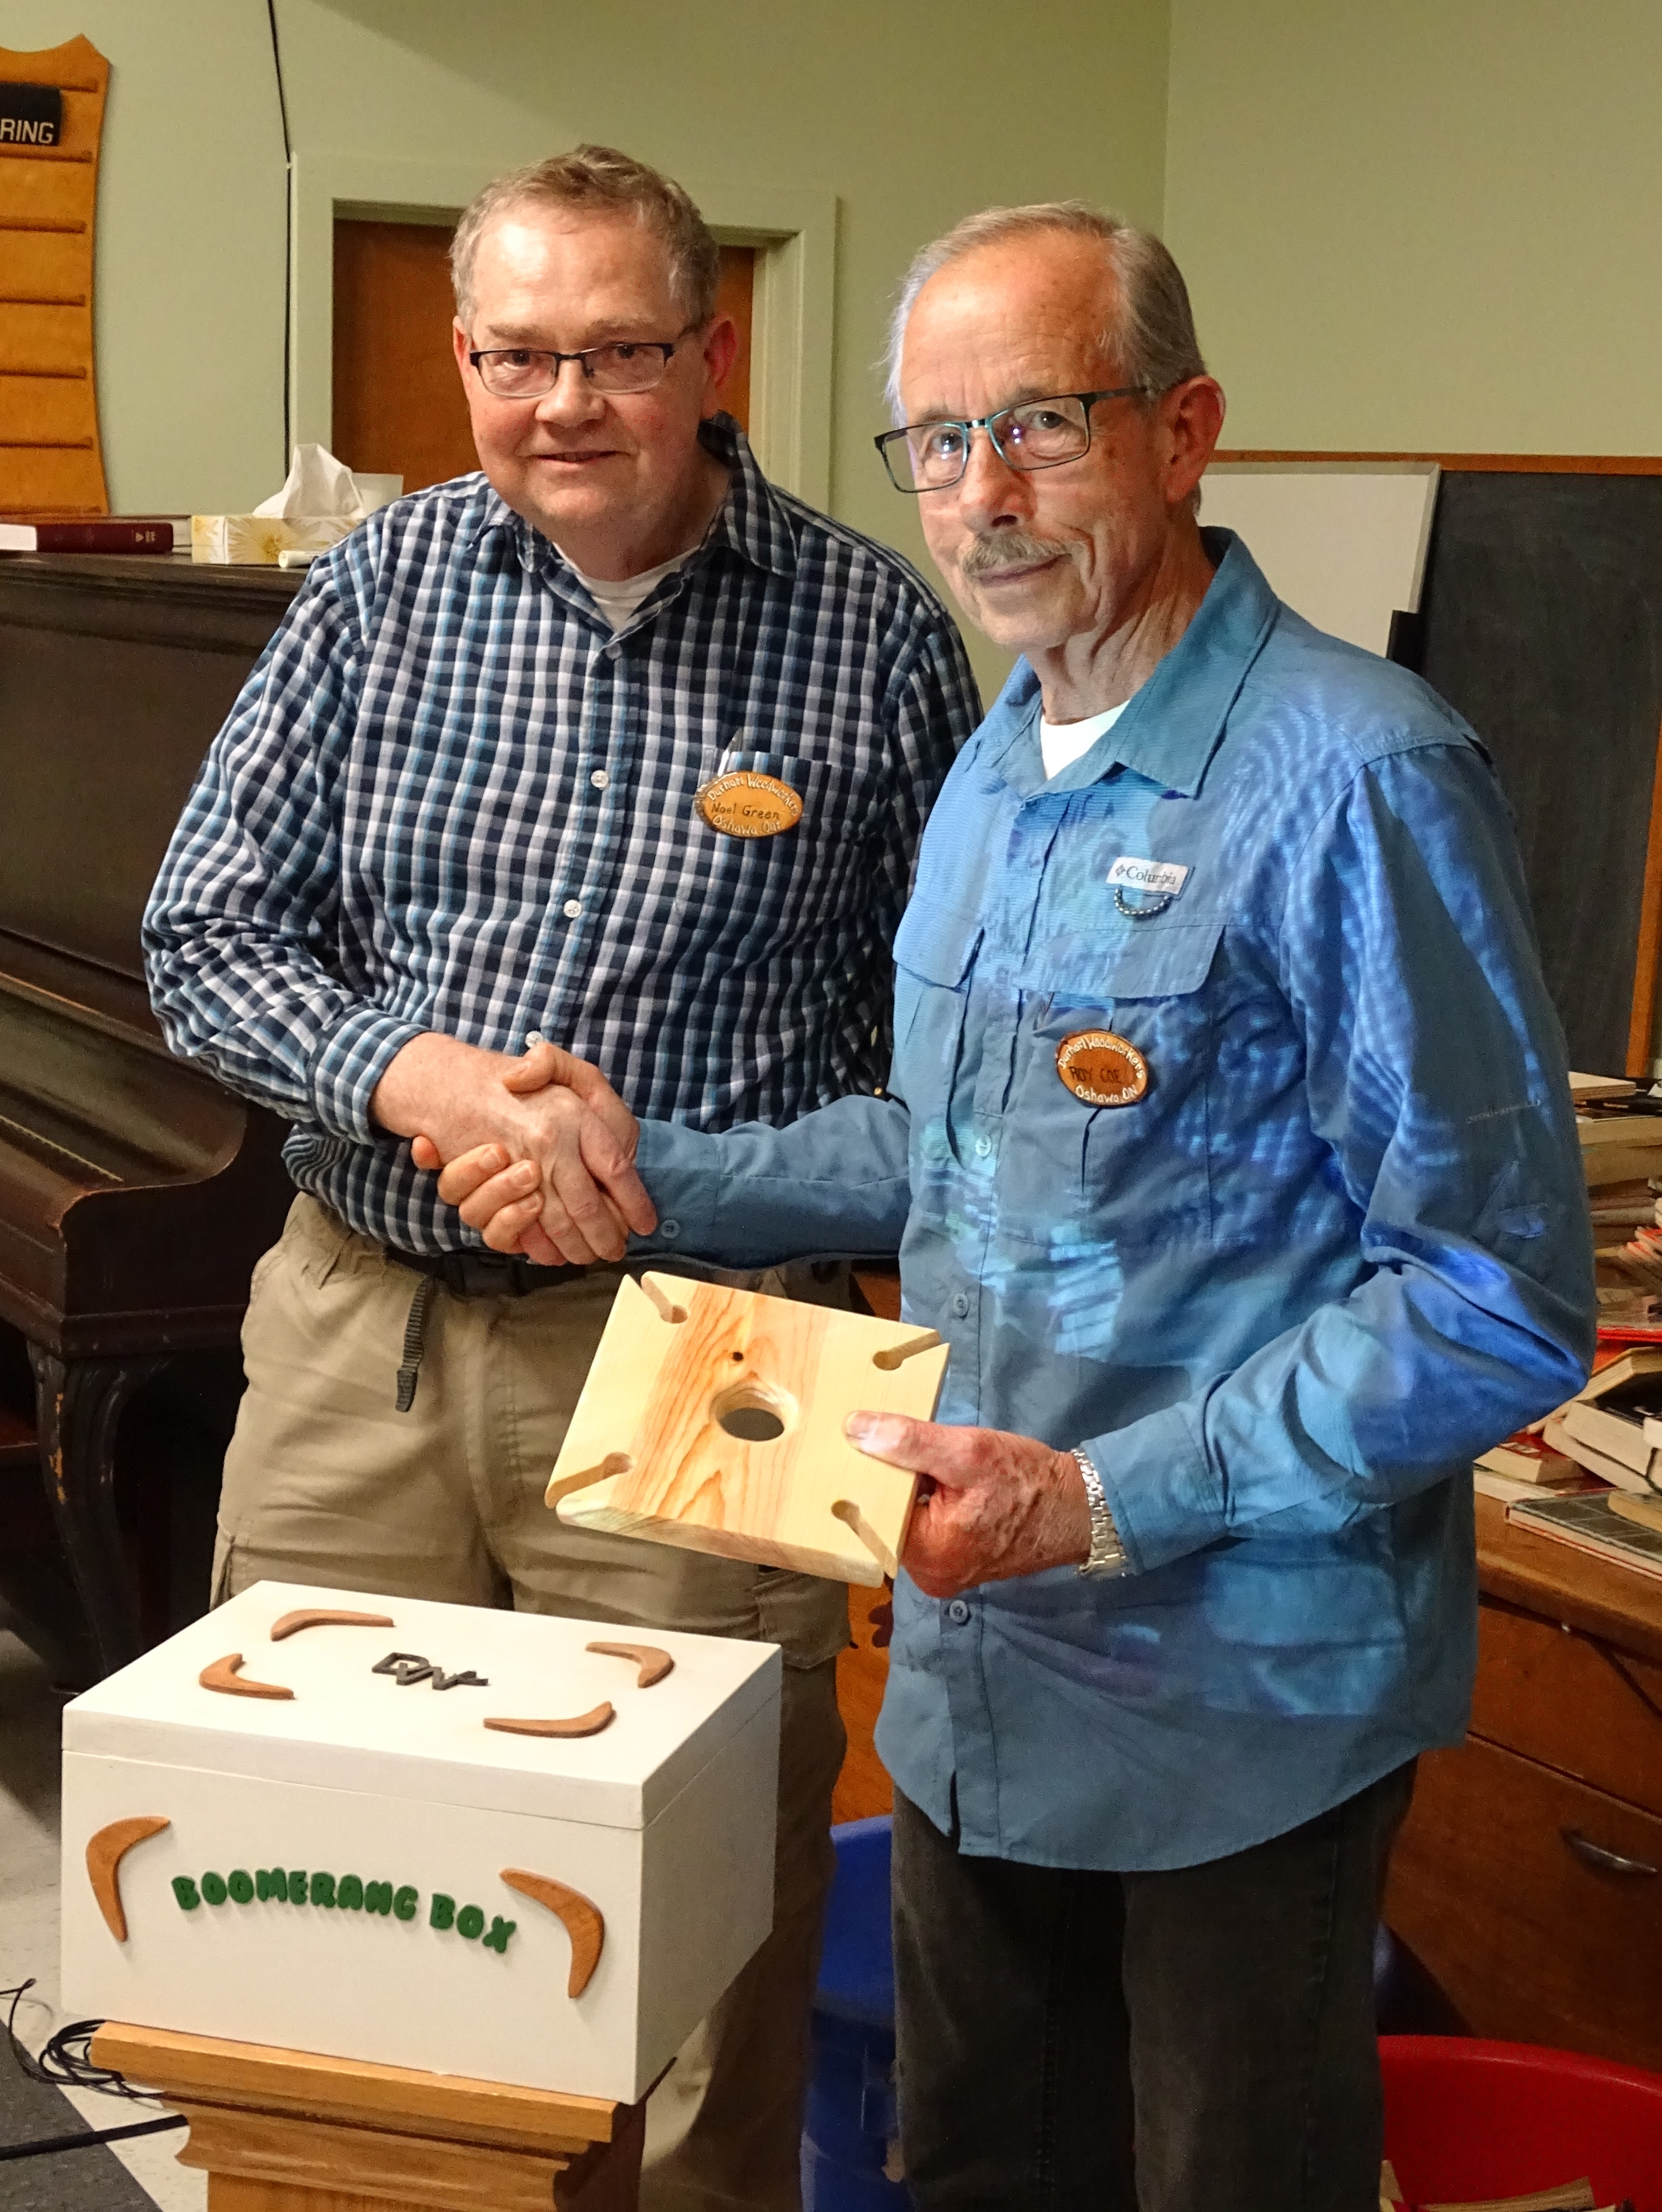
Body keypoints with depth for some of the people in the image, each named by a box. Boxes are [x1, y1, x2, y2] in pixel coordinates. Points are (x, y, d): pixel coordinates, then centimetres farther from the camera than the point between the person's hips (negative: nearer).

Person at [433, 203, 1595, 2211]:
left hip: (1239, 1691, -8)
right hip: (976, 1667, 8)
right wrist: (647, 1179, 11)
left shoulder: (1355, 781, -21)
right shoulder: (991, 773, 8)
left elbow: (1502, 1302, -21)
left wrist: (1107, 1502, -24)